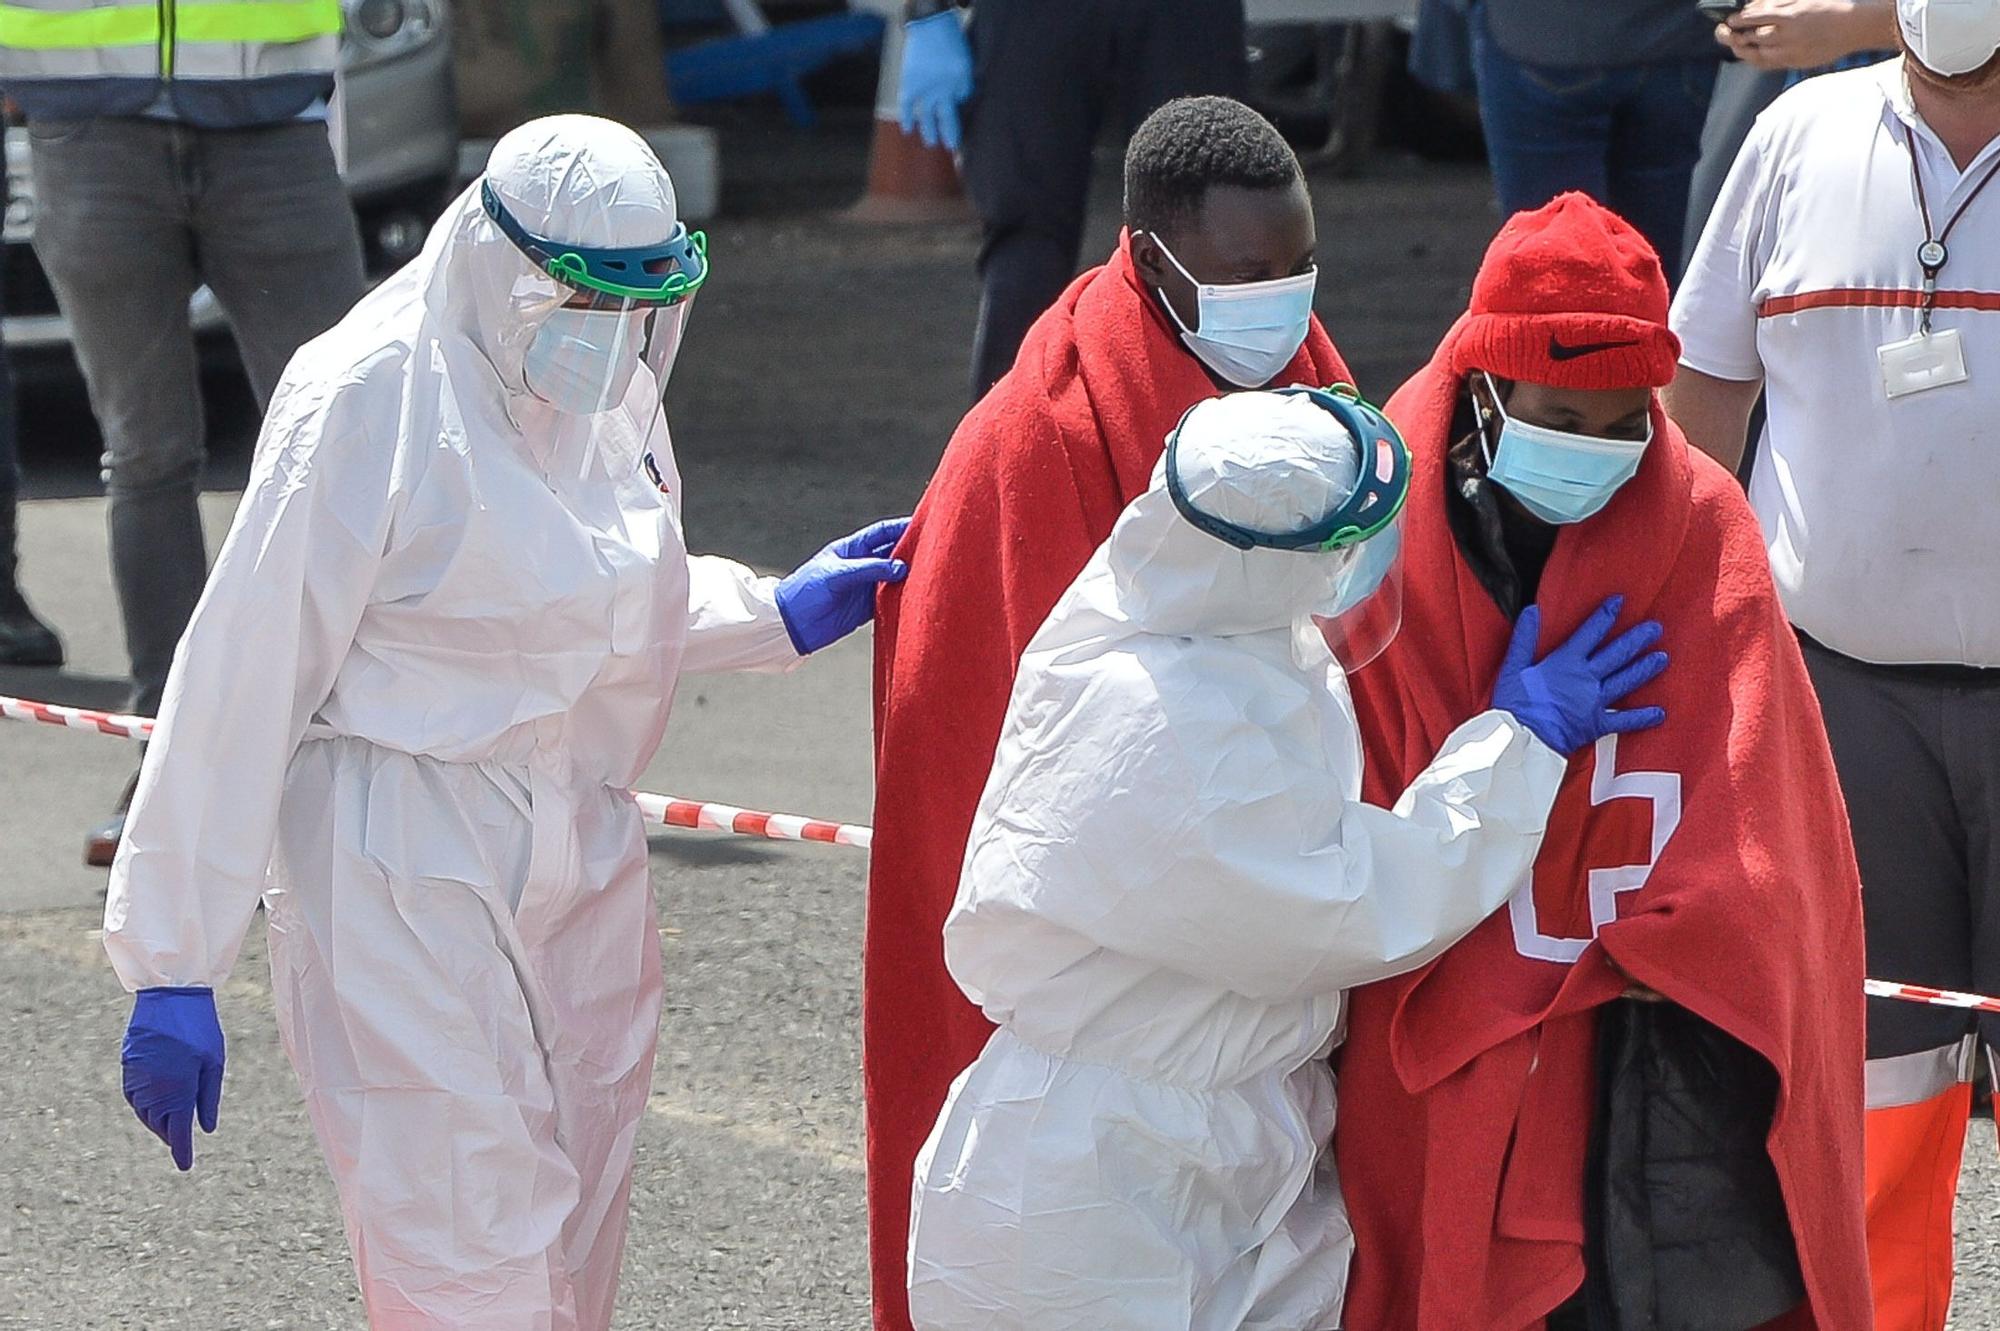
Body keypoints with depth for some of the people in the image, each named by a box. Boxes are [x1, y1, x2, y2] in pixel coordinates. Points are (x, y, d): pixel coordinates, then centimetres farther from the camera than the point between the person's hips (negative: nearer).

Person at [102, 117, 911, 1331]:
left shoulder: (612, 385, 7)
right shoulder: (367, 401, -17)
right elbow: (242, 684, -16)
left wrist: (774, 616, 9)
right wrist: (174, 967, -17)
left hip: (584, 865, 8)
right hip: (405, 880, -8)